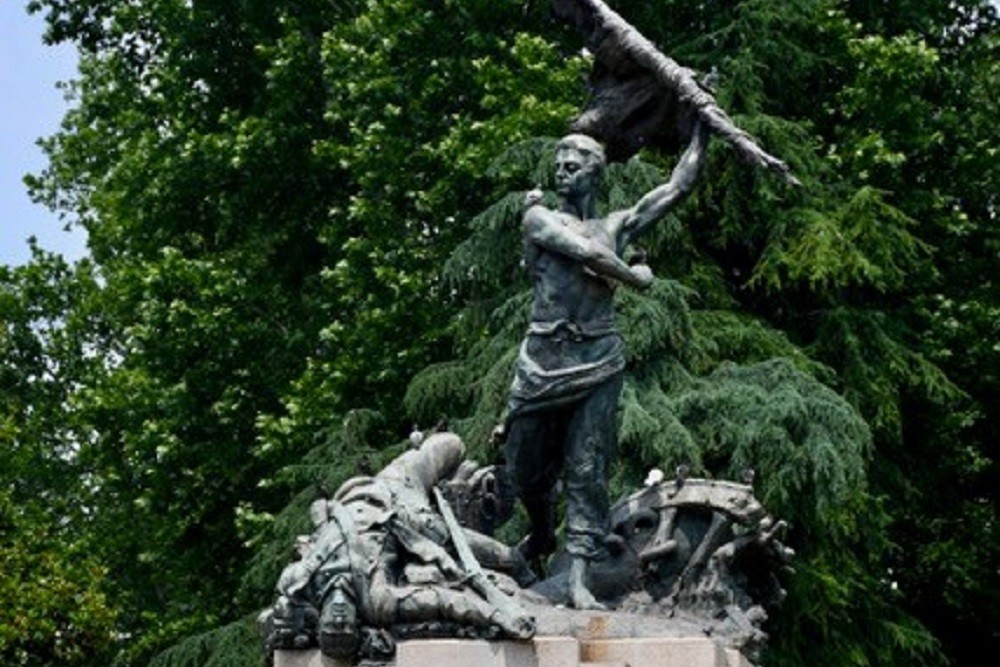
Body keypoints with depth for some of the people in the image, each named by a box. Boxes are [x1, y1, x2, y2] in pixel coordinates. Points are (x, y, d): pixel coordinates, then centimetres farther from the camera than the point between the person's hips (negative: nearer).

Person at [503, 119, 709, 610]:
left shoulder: (617, 225, 13)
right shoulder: (540, 218, 4)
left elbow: (680, 185, 14)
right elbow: (586, 252, -12)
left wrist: (701, 122, 15)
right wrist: (637, 277, 0)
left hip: (597, 361, 1)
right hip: (543, 358, -1)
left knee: (587, 470, -4)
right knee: (524, 464, 10)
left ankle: (578, 575, -5)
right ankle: (542, 533, 39)